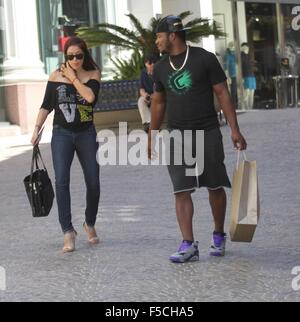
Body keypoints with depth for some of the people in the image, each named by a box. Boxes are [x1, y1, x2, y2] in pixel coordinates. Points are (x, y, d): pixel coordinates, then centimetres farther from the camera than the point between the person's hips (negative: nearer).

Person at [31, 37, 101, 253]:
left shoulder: (93, 75, 0)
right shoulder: (56, 76, 1)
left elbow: (90, 97, -19)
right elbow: (46, 106, 6)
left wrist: (73, 77, -11)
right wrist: (37, 129, -1)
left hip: (86, 134, 1)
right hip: (62, 134, -1)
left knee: (93, 182, 5)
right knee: (62, 181, -14)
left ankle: (90, 224, 28)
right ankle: (68, 232, -14)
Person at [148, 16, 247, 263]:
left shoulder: (205, 59, -4)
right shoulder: (161, 68, 9)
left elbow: (223, 93, -4)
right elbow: (158, 103, 18)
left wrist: (235, 129, -10)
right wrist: (152, 137, 19)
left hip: (208, 132, -3)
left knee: (215, 187, 5)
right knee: (182, 191, -8)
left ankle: (219, 236, 24)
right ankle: (188, 245, -11)